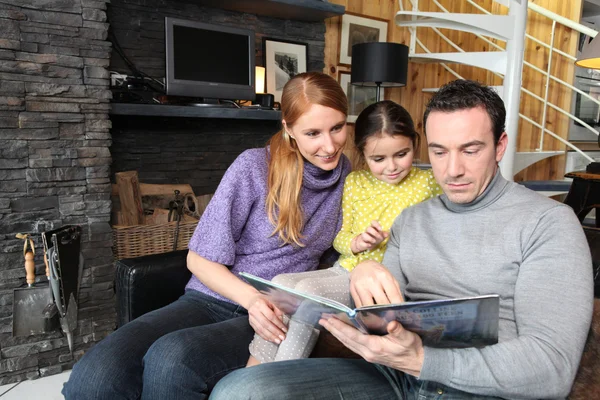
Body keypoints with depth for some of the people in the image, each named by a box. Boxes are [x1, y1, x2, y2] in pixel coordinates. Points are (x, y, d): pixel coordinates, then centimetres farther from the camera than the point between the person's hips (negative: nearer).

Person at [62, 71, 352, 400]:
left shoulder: (345, 174, 4)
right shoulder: (255, 166, -7)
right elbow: (199, 258, -3)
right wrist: (252, 298, -20)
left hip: (275, 319, 1)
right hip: (210, 299, -1)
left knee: (171, 358, -32)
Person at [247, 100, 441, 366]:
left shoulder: (427, 183, -4)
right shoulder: (355, 182, 6)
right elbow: (339, 237, 12)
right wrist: (356, 242, -10)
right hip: (344, 271, 5)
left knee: (309, 290, -26)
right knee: (281, 283, -15)